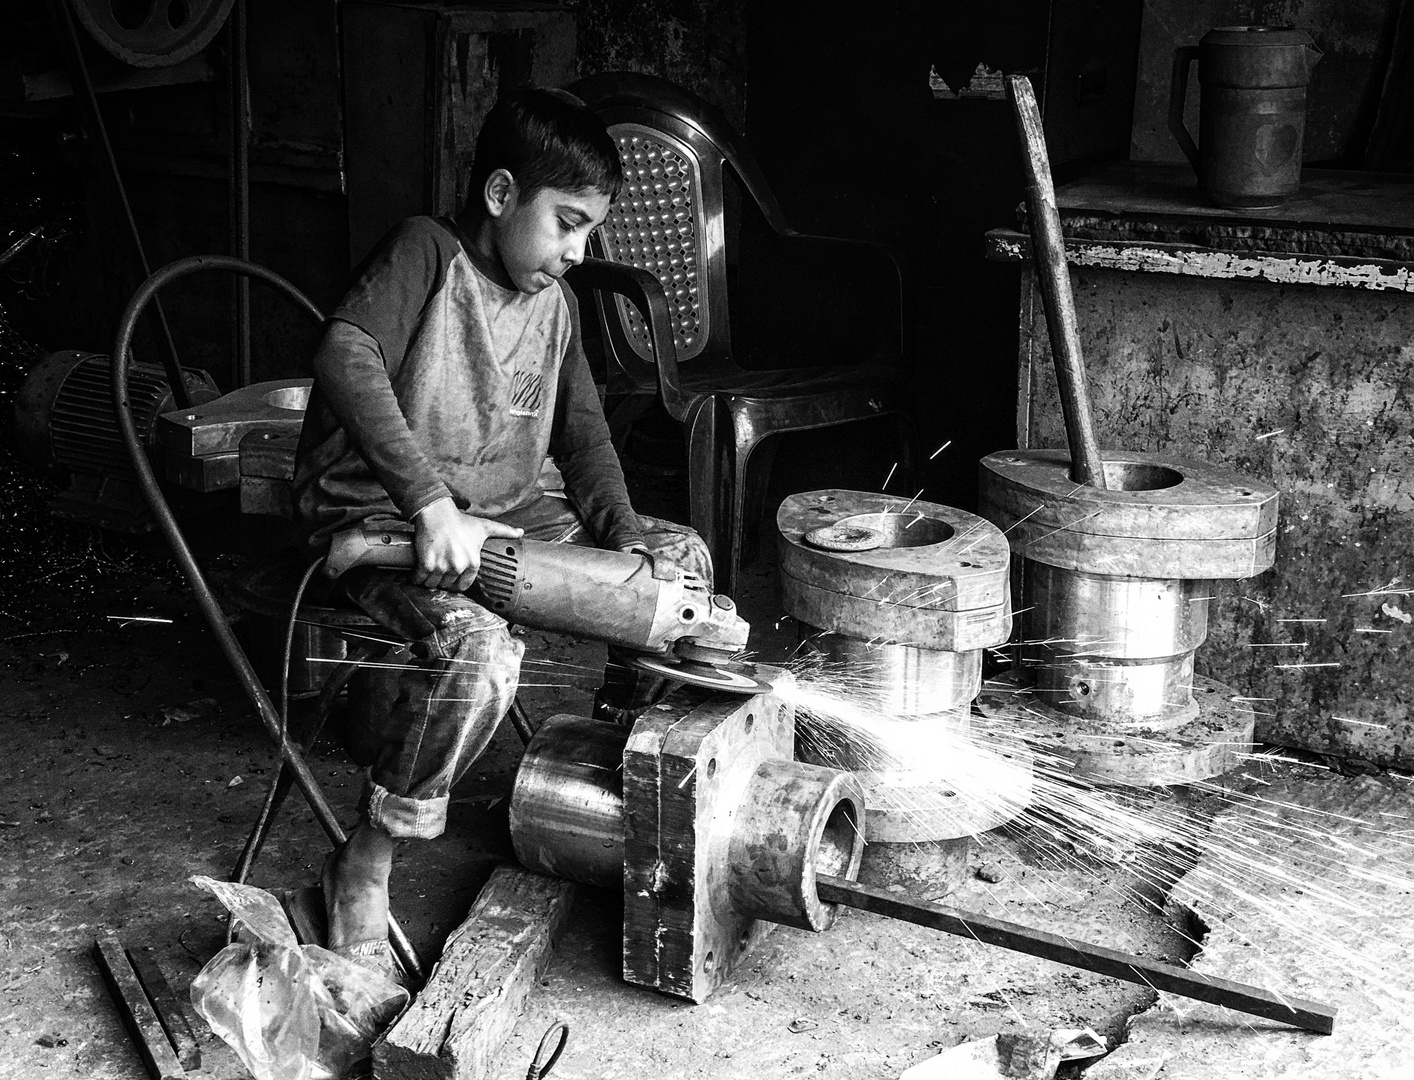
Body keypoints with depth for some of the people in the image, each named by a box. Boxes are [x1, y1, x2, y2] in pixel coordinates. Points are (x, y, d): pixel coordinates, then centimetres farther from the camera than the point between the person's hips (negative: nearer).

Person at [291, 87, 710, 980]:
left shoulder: (555, 302, 11)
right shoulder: (427, 253, -12)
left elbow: (582, 433, 16)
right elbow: (347, 360, -28)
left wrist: (625, 540, -1)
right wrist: (431, 501, -35)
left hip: (511, 514, 8)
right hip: (381, 520, -8)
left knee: (681, 559, 3)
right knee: (479, 647, -35)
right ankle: (364, 871, -18)